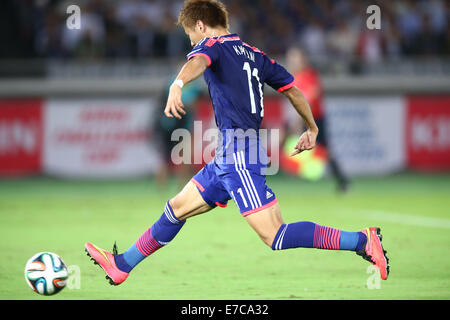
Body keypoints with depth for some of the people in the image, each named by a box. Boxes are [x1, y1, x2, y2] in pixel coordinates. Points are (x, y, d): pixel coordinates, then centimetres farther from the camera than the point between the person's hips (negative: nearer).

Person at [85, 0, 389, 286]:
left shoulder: (212, 45, -3)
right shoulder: (255, 54, 19)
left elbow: (198, 62, -27)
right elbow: (293, 90, 22)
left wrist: (177, 85, -49)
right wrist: (312, 129, 36)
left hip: (238, 154, -10)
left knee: (275, 236, -15)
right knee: (177, 208, 19)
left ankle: (362, 241, -19)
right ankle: (123, 265, 30)